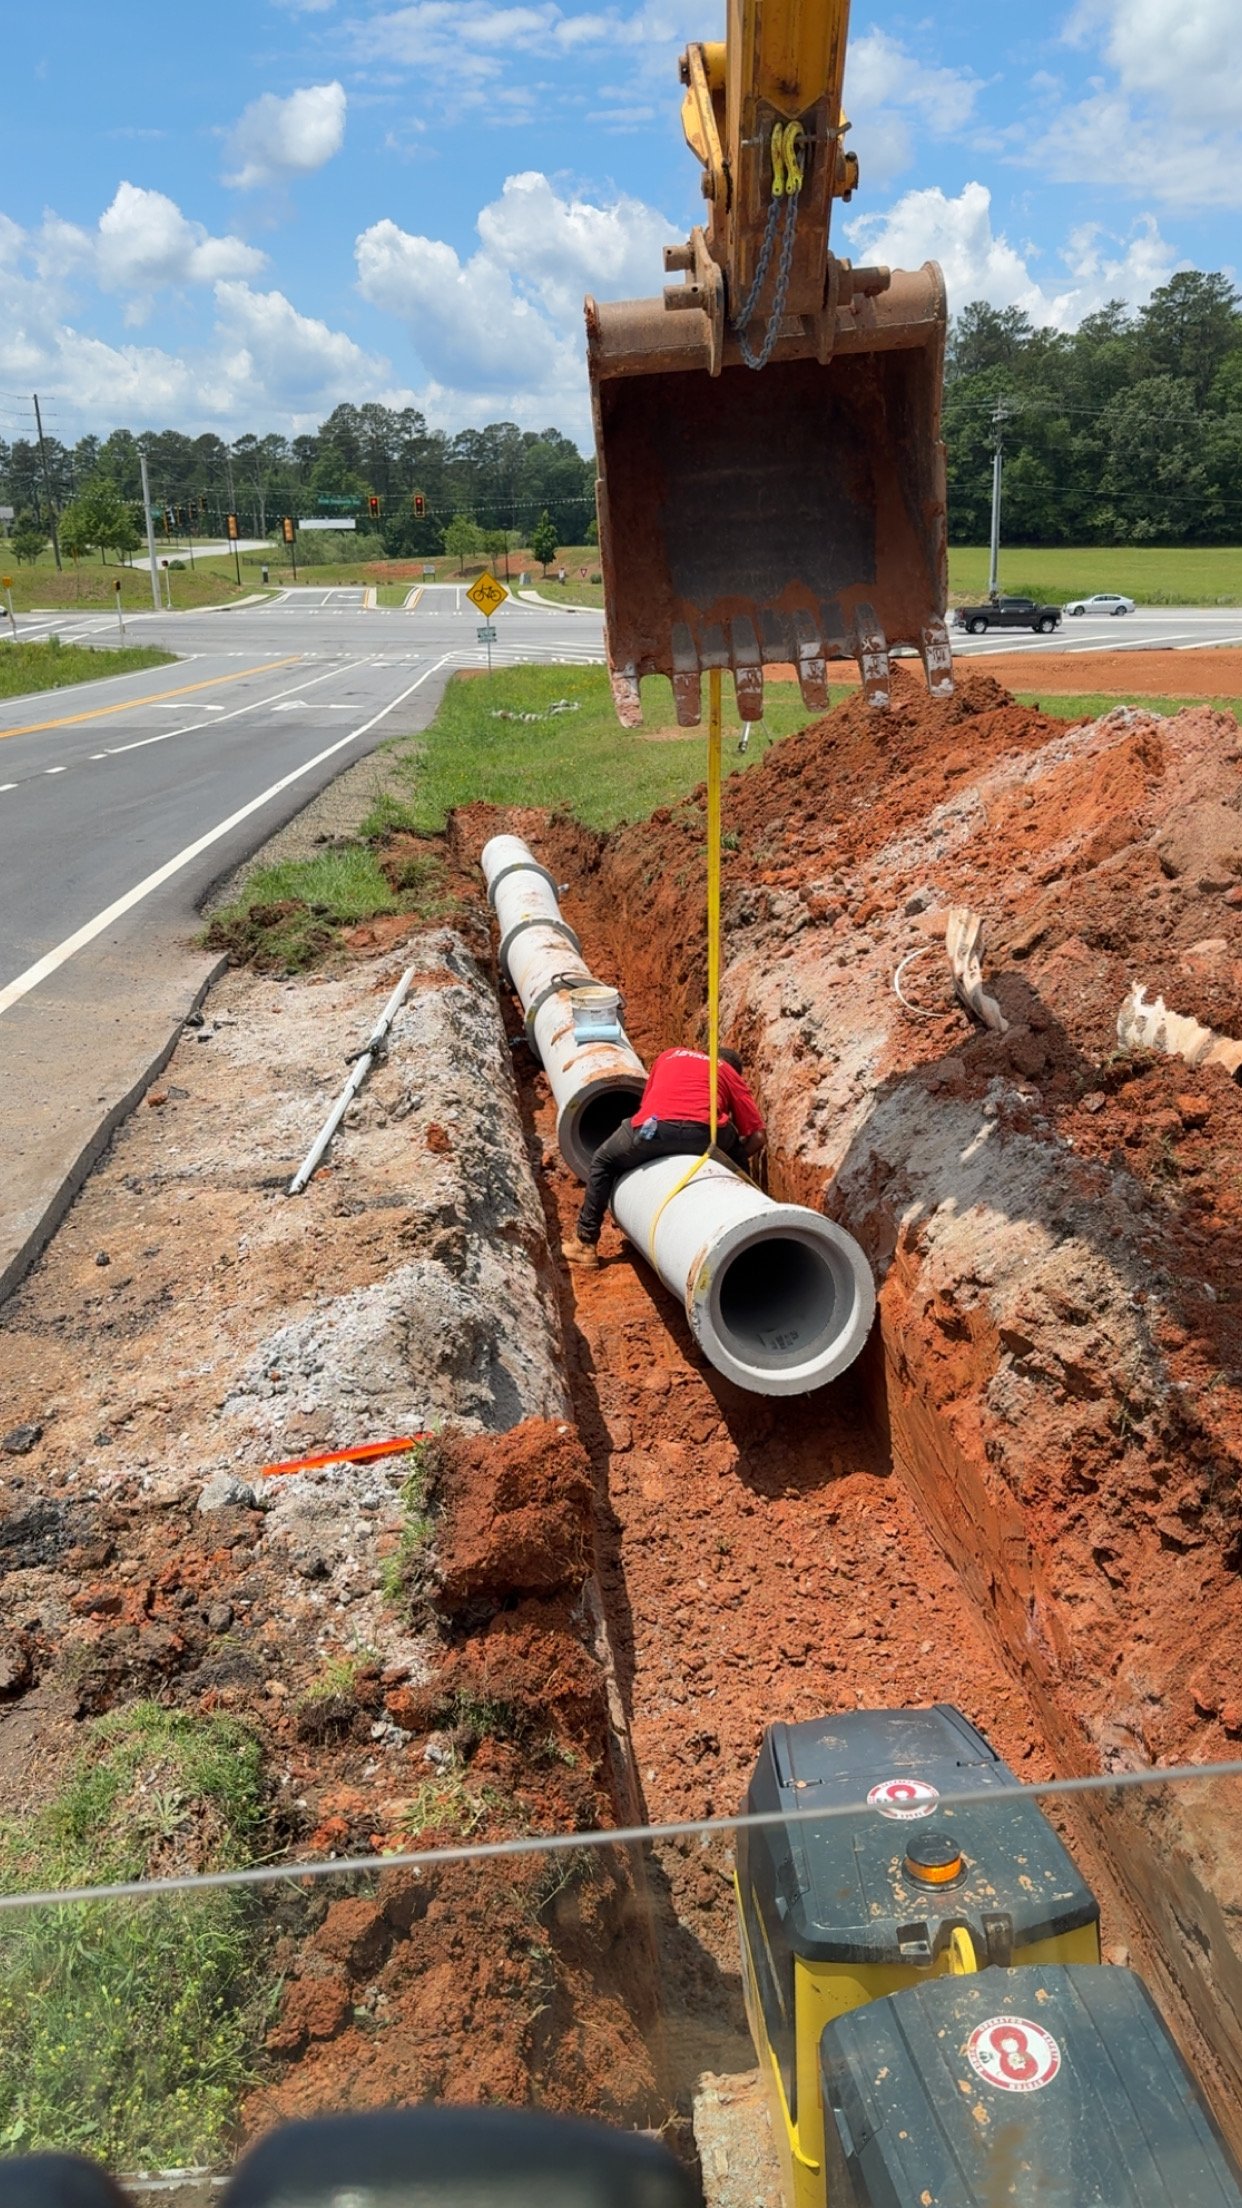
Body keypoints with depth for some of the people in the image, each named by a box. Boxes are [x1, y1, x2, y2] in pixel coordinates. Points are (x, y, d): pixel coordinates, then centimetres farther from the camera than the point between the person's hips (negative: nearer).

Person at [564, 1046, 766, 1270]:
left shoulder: (669, 1056, 36)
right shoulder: (732, 1076, 29)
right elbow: (758, 1137, 20)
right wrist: (732, 1162, 38)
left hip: (652, 1128, 0)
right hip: (703, 1132, 0)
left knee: (603, 1163, 29)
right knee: (735, 1150, 35)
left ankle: (585, 1243, 28)